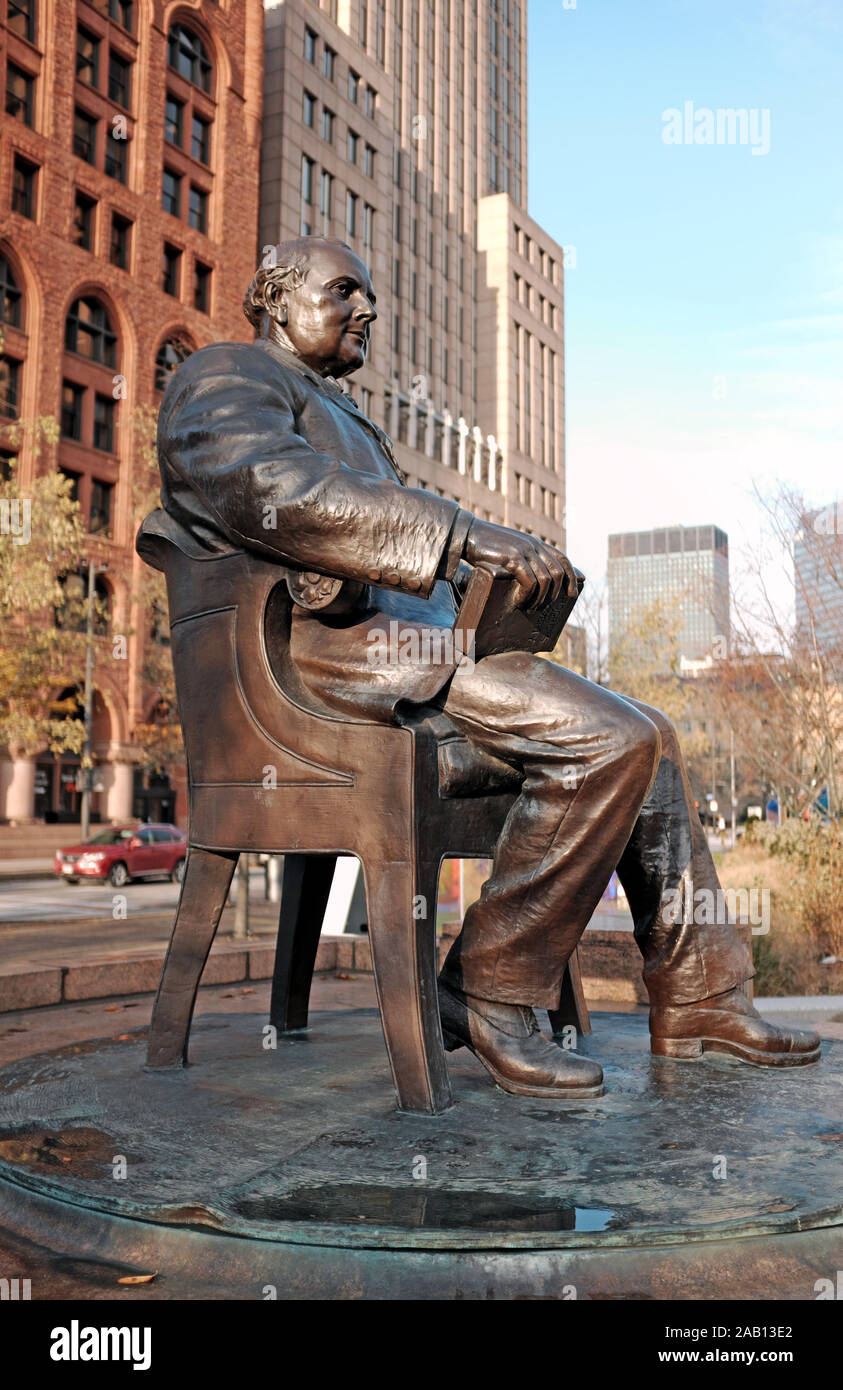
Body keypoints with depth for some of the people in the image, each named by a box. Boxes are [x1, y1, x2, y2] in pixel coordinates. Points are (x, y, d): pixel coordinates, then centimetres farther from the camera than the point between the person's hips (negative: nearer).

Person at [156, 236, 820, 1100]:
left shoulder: (338, 416, 34)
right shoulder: (226, 376, 3)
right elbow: (276, 488, -20)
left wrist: (507, 565, 7)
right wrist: (467, 533, -27)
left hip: (415, 646, 10)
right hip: (326, 647, -9)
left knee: (643, 737, 2)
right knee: (606, 738, -23)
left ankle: (696, 1002, 5)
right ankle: (489, 995, -13)